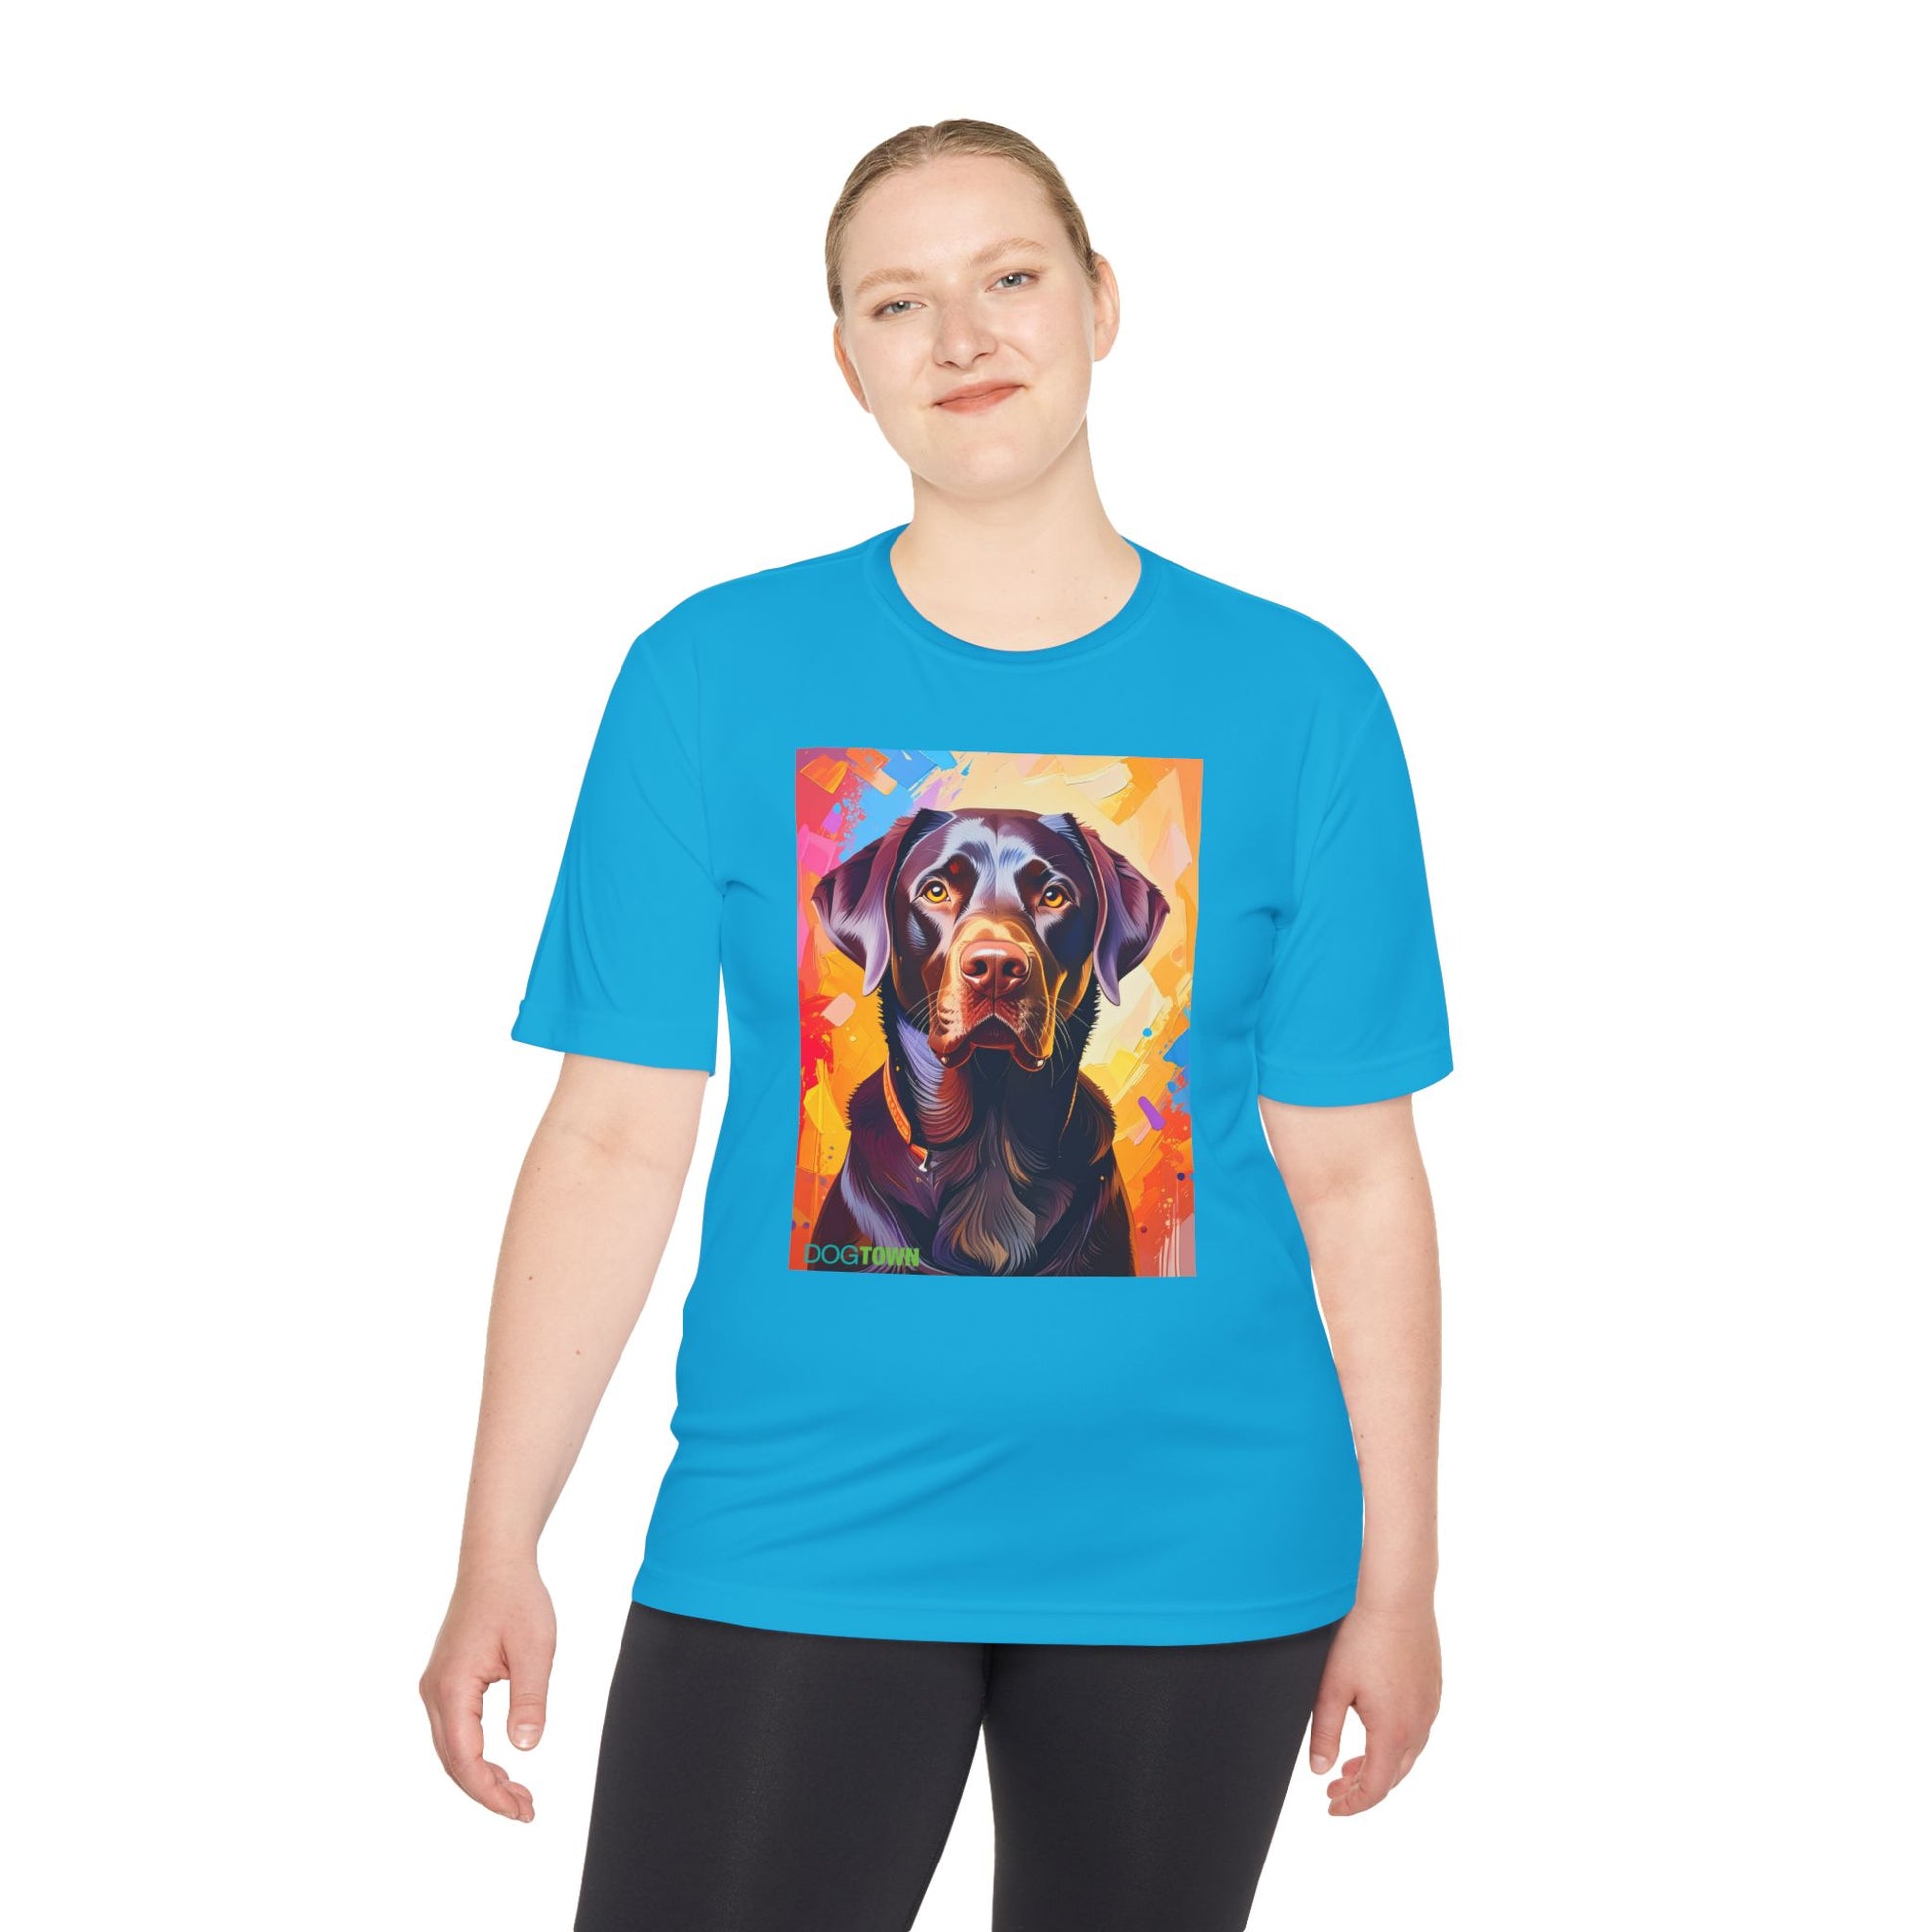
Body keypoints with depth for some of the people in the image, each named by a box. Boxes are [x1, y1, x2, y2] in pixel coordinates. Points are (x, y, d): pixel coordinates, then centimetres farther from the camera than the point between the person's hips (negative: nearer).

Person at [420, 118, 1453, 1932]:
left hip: (1197, 1550, 1)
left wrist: (1398, 1577, 2)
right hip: (790, 1539, 0)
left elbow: (1351, 1170, 1)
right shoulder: (710, 675, -1)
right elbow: (616, 1138, -2)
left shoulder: (1299, 697, 0)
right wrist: (497, 1554, -5)